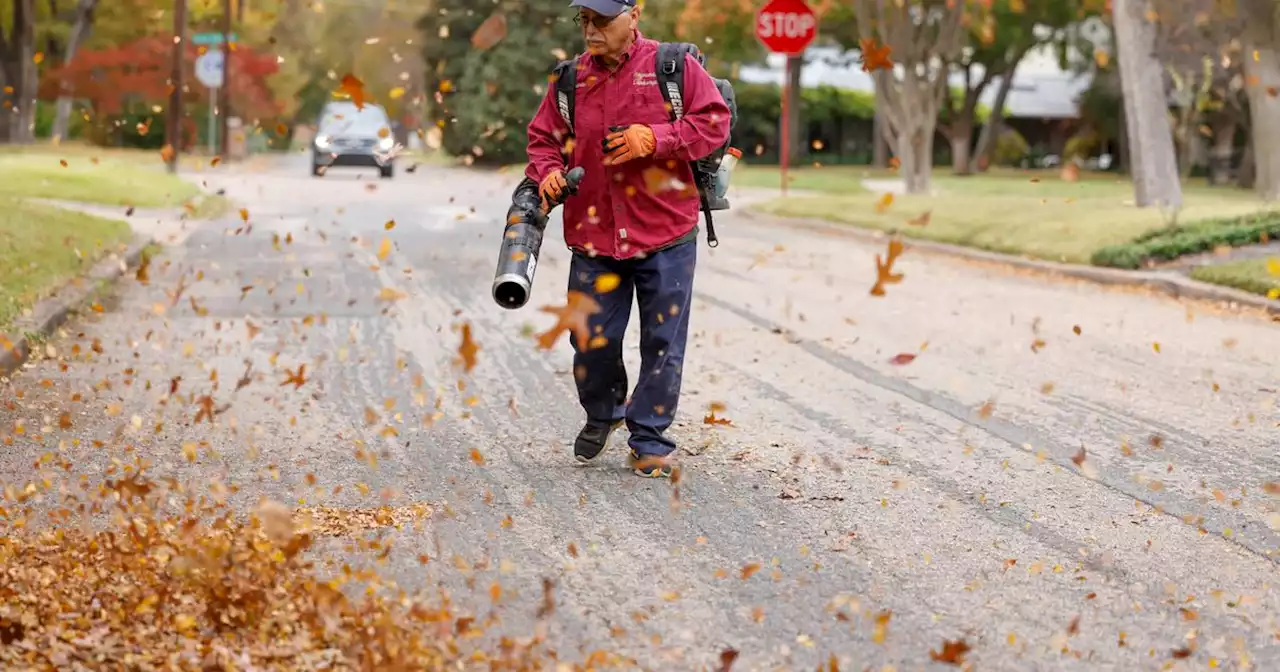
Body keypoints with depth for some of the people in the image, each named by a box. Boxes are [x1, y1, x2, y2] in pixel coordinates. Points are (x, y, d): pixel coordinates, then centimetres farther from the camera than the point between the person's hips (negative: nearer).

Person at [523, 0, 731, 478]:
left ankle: (649, 439, 15)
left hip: (665, 235, -3)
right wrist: (547, 172, -7)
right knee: (592, 340, 7)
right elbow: (543, 137, 15)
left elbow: (714, 123, -6)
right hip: (593, 237, 3)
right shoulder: (571, 79, 6)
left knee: (662, 344, 2)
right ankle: (602, 414, 35)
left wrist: (654, 138, -18)